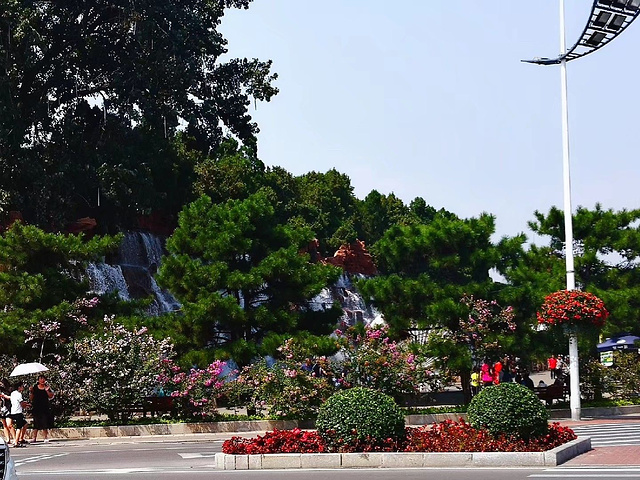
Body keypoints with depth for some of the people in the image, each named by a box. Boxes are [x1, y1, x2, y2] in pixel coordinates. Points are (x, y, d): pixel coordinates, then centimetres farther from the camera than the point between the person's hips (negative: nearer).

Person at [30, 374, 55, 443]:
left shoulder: (47, 387, 5)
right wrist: (31, 392, -11)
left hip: (45, 408, 0)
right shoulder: (35, 388, 3)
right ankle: (34, 438, 6)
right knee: (36, 423, 2)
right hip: (36, 408, 0)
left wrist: (47, 390, -12)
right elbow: (31, 398, 5)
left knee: (45, 423, -1)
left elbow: (51, 396, 0)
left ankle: (45, 437, 5)